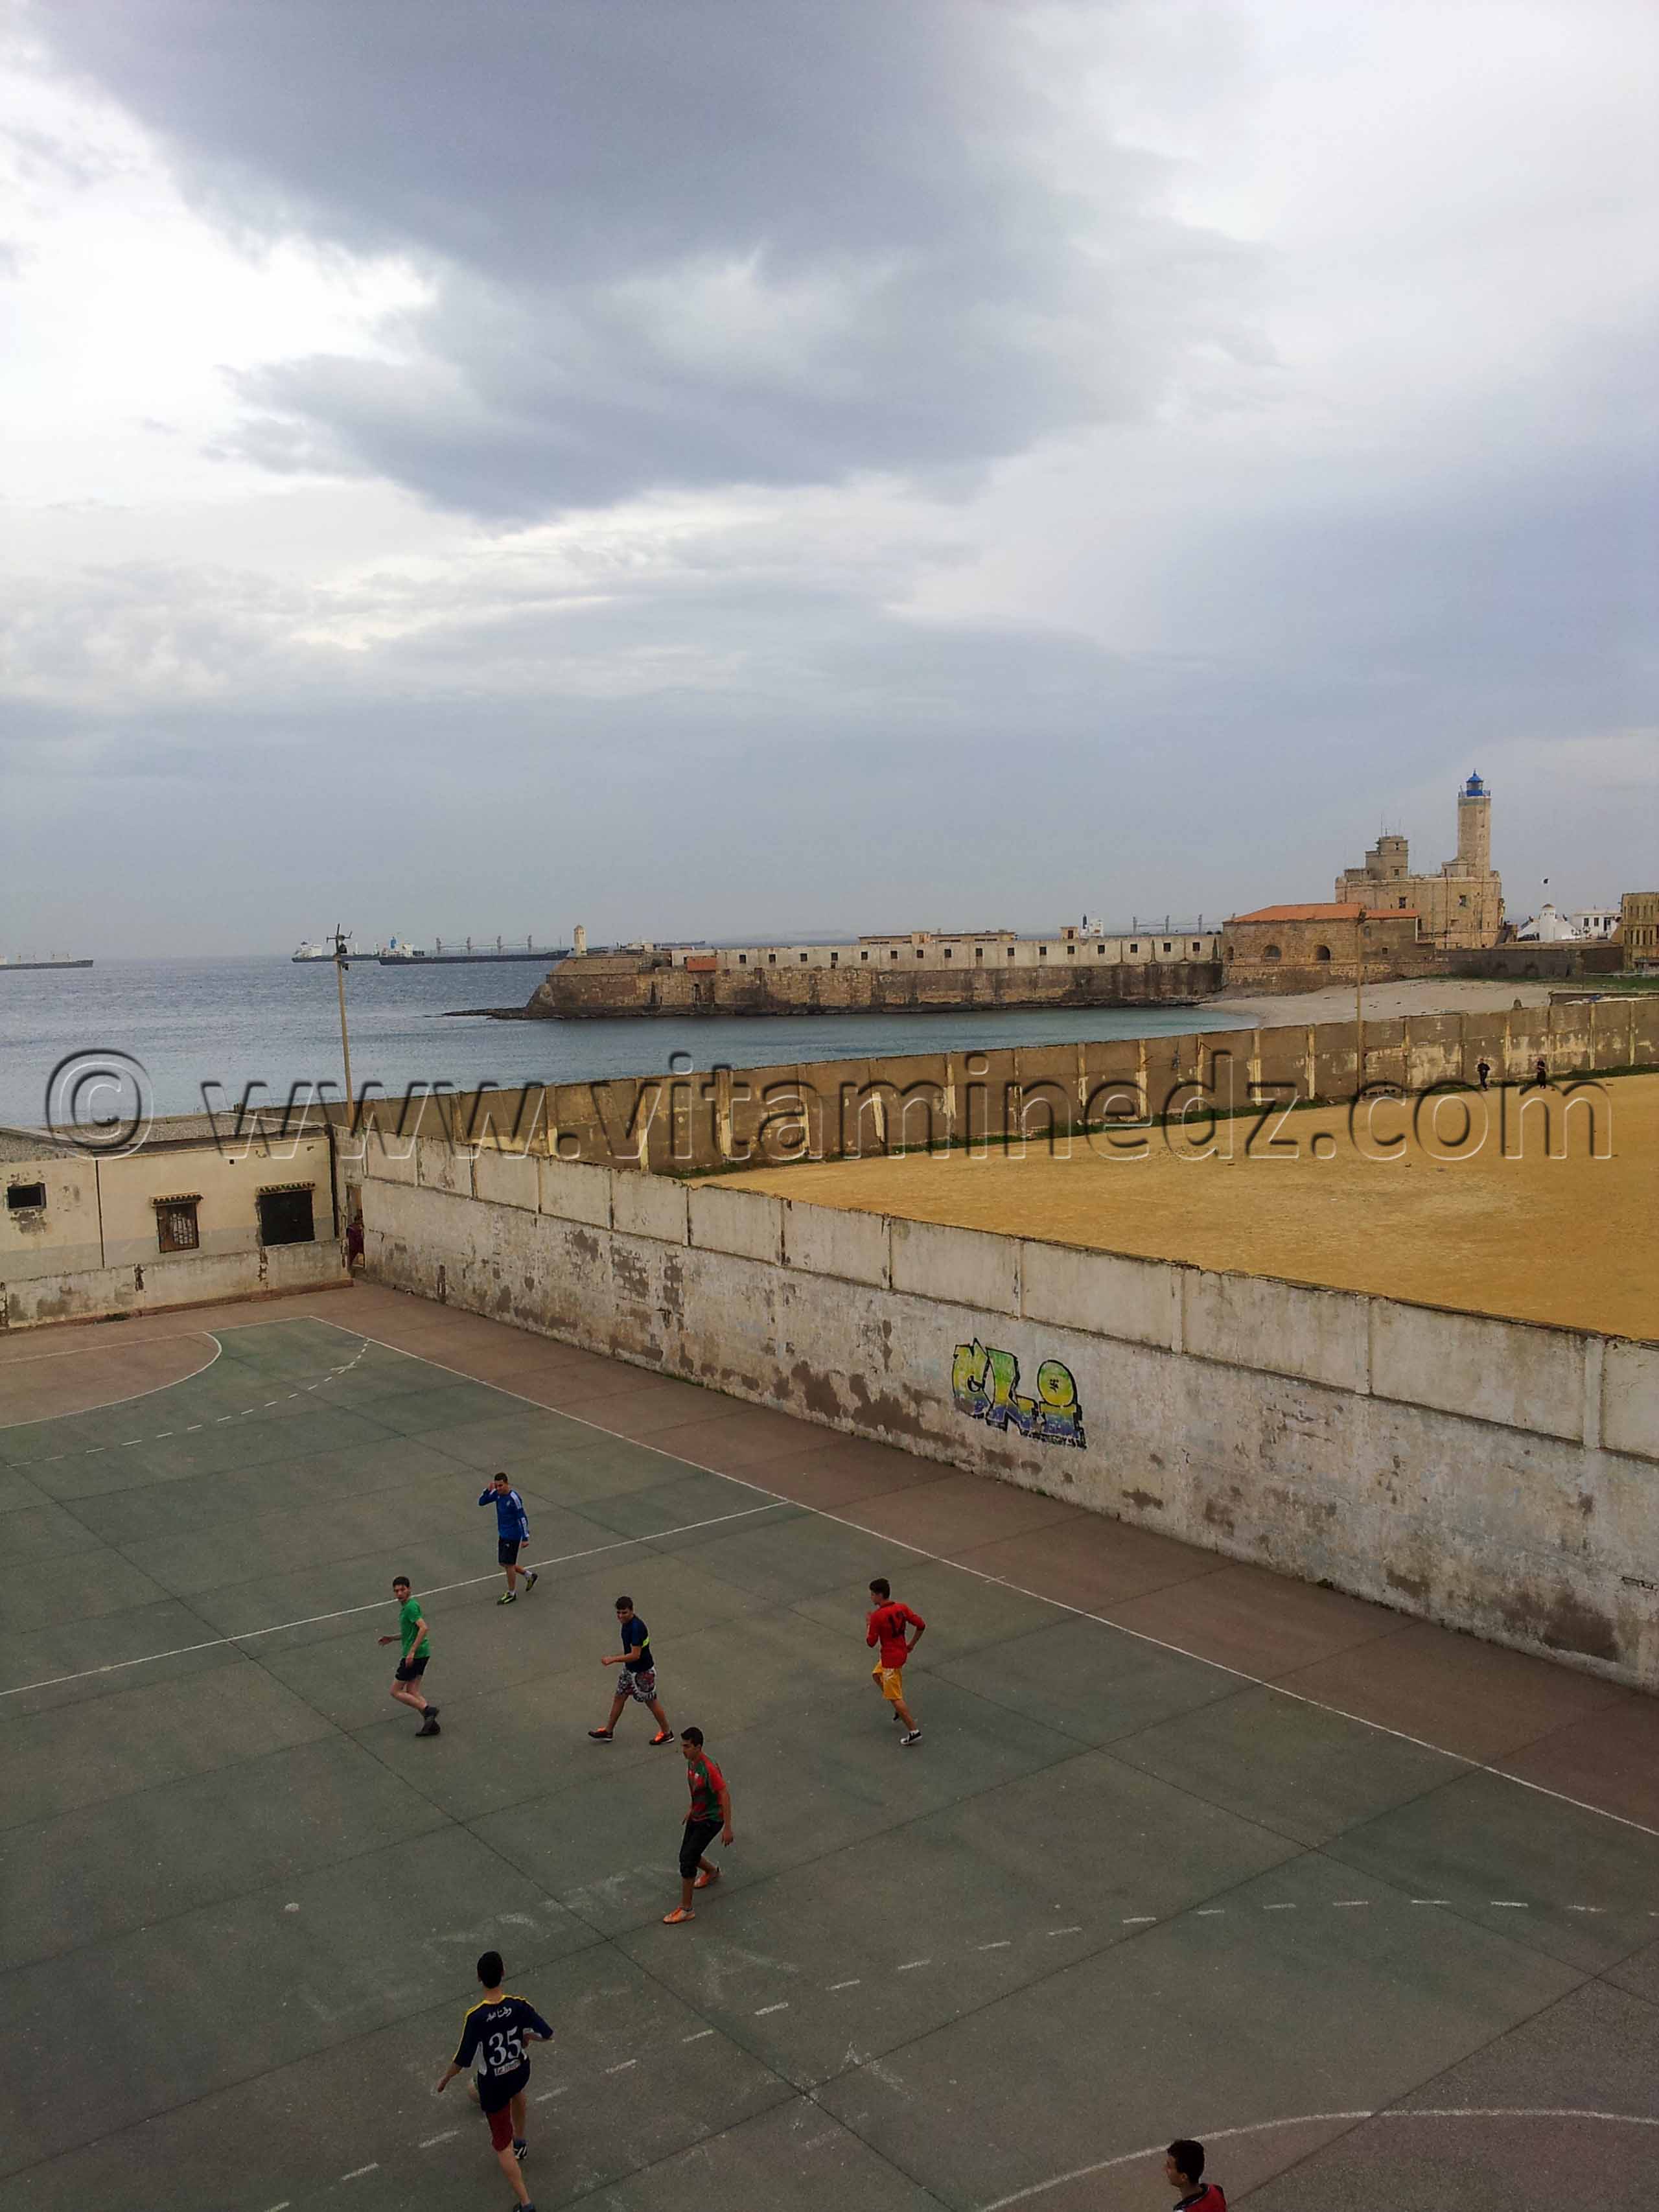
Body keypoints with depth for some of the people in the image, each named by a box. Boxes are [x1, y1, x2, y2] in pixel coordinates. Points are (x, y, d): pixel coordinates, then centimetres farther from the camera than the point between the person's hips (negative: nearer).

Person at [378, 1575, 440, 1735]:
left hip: (415, 1655, -10)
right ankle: (431, 1725, 5)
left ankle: (427, 1710, -8)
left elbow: (423, 1628, -26)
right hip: (421, 1654, 10)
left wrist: (412, 1651, -27)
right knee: (412, 1691, 9)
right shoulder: (406, 1606, 16)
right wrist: (392, 1638, 21)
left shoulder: (410, 1607, -15)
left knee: (396, 1691, 0)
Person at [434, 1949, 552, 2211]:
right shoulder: (519, 2006, -24)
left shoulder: (475, 2018, -31)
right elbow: (547, 2036, -15)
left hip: (492, 2084, -3)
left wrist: (445, 2078, -1)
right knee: (516, 2092, 40)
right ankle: (520, 2143, 63)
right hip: (520, 2071, 4)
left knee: (502, 2145, 13)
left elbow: (462, 2061, -23)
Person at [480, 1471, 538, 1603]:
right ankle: (530, 1575, 34)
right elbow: (482, 1502, 5)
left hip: (513, 1536, -8)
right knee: (505, 1563, 15)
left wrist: (525, 1538, -19)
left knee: (509, 1564, 1)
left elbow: (523, 1518, -20)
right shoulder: (498, 1494, -1)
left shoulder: (514, 1498, -23)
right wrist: (489, 1490, -14)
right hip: (503, 1534, 8)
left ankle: (511, 1593, 18)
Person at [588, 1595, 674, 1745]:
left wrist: (613, 1659, -28)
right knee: (619, 1697, 18)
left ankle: (667, 1734, 25)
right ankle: (608, 1731, 34)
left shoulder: (636, 1627, -32)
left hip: (643, 1672, -9)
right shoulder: (626, 1623, -2)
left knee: (651, 1703, 7)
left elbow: (635, 1655, -31)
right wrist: (616, 1656, 14)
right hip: (630, 1669, 9)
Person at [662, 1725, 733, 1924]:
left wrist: (727, 1828, -26)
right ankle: (712, 1872, 48)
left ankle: (685, 1909, 1)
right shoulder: (691, 1761, -2)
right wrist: (692, 1809, 26)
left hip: (710, 1820, -8)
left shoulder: (708, 1768, -29)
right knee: (687, 1857, 16)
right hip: (697, 1816, 8)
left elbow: (725, 1795, -27)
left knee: (687, 1859, -11)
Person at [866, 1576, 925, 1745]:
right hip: (901, 1652, 8)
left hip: (891, 1659, -8)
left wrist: (868, 1624, 0)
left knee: (895, 1698, 3)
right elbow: (921, 1625, -1)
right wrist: (912, 1644, 12)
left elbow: (871, 1642, -16)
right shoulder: (902, 1609, -4)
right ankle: (901, 1711, 32)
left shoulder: (877, 1616, -24)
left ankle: (914, 1731, 5)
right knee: (876, 1675, 30)